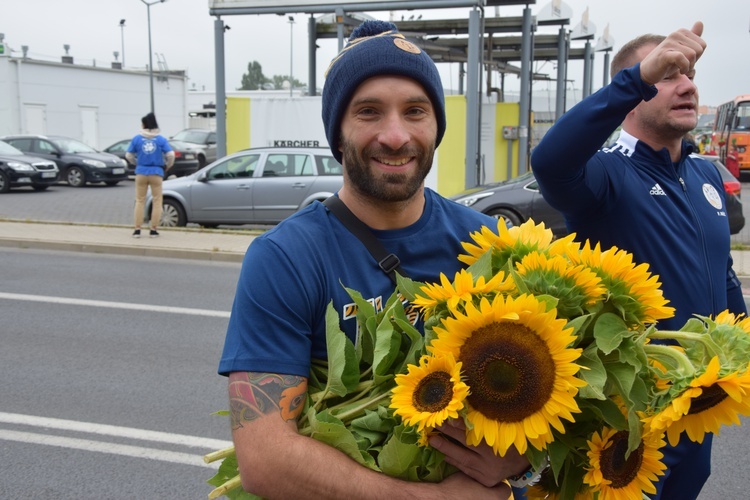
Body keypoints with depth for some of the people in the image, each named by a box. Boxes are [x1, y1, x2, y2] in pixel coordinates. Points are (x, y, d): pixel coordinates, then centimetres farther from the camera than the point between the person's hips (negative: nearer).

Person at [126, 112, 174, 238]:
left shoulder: (137, 139, 1)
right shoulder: (161, 139, -1)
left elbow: (128, 155, 3)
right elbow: (170, 154, -9)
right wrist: (168, 166, 9)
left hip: (141, 172, 1)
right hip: (156, 173, -1)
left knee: (140, 201, 9)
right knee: (157, 201, 7)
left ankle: (137, 229, 6)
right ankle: (153, 230, 6)